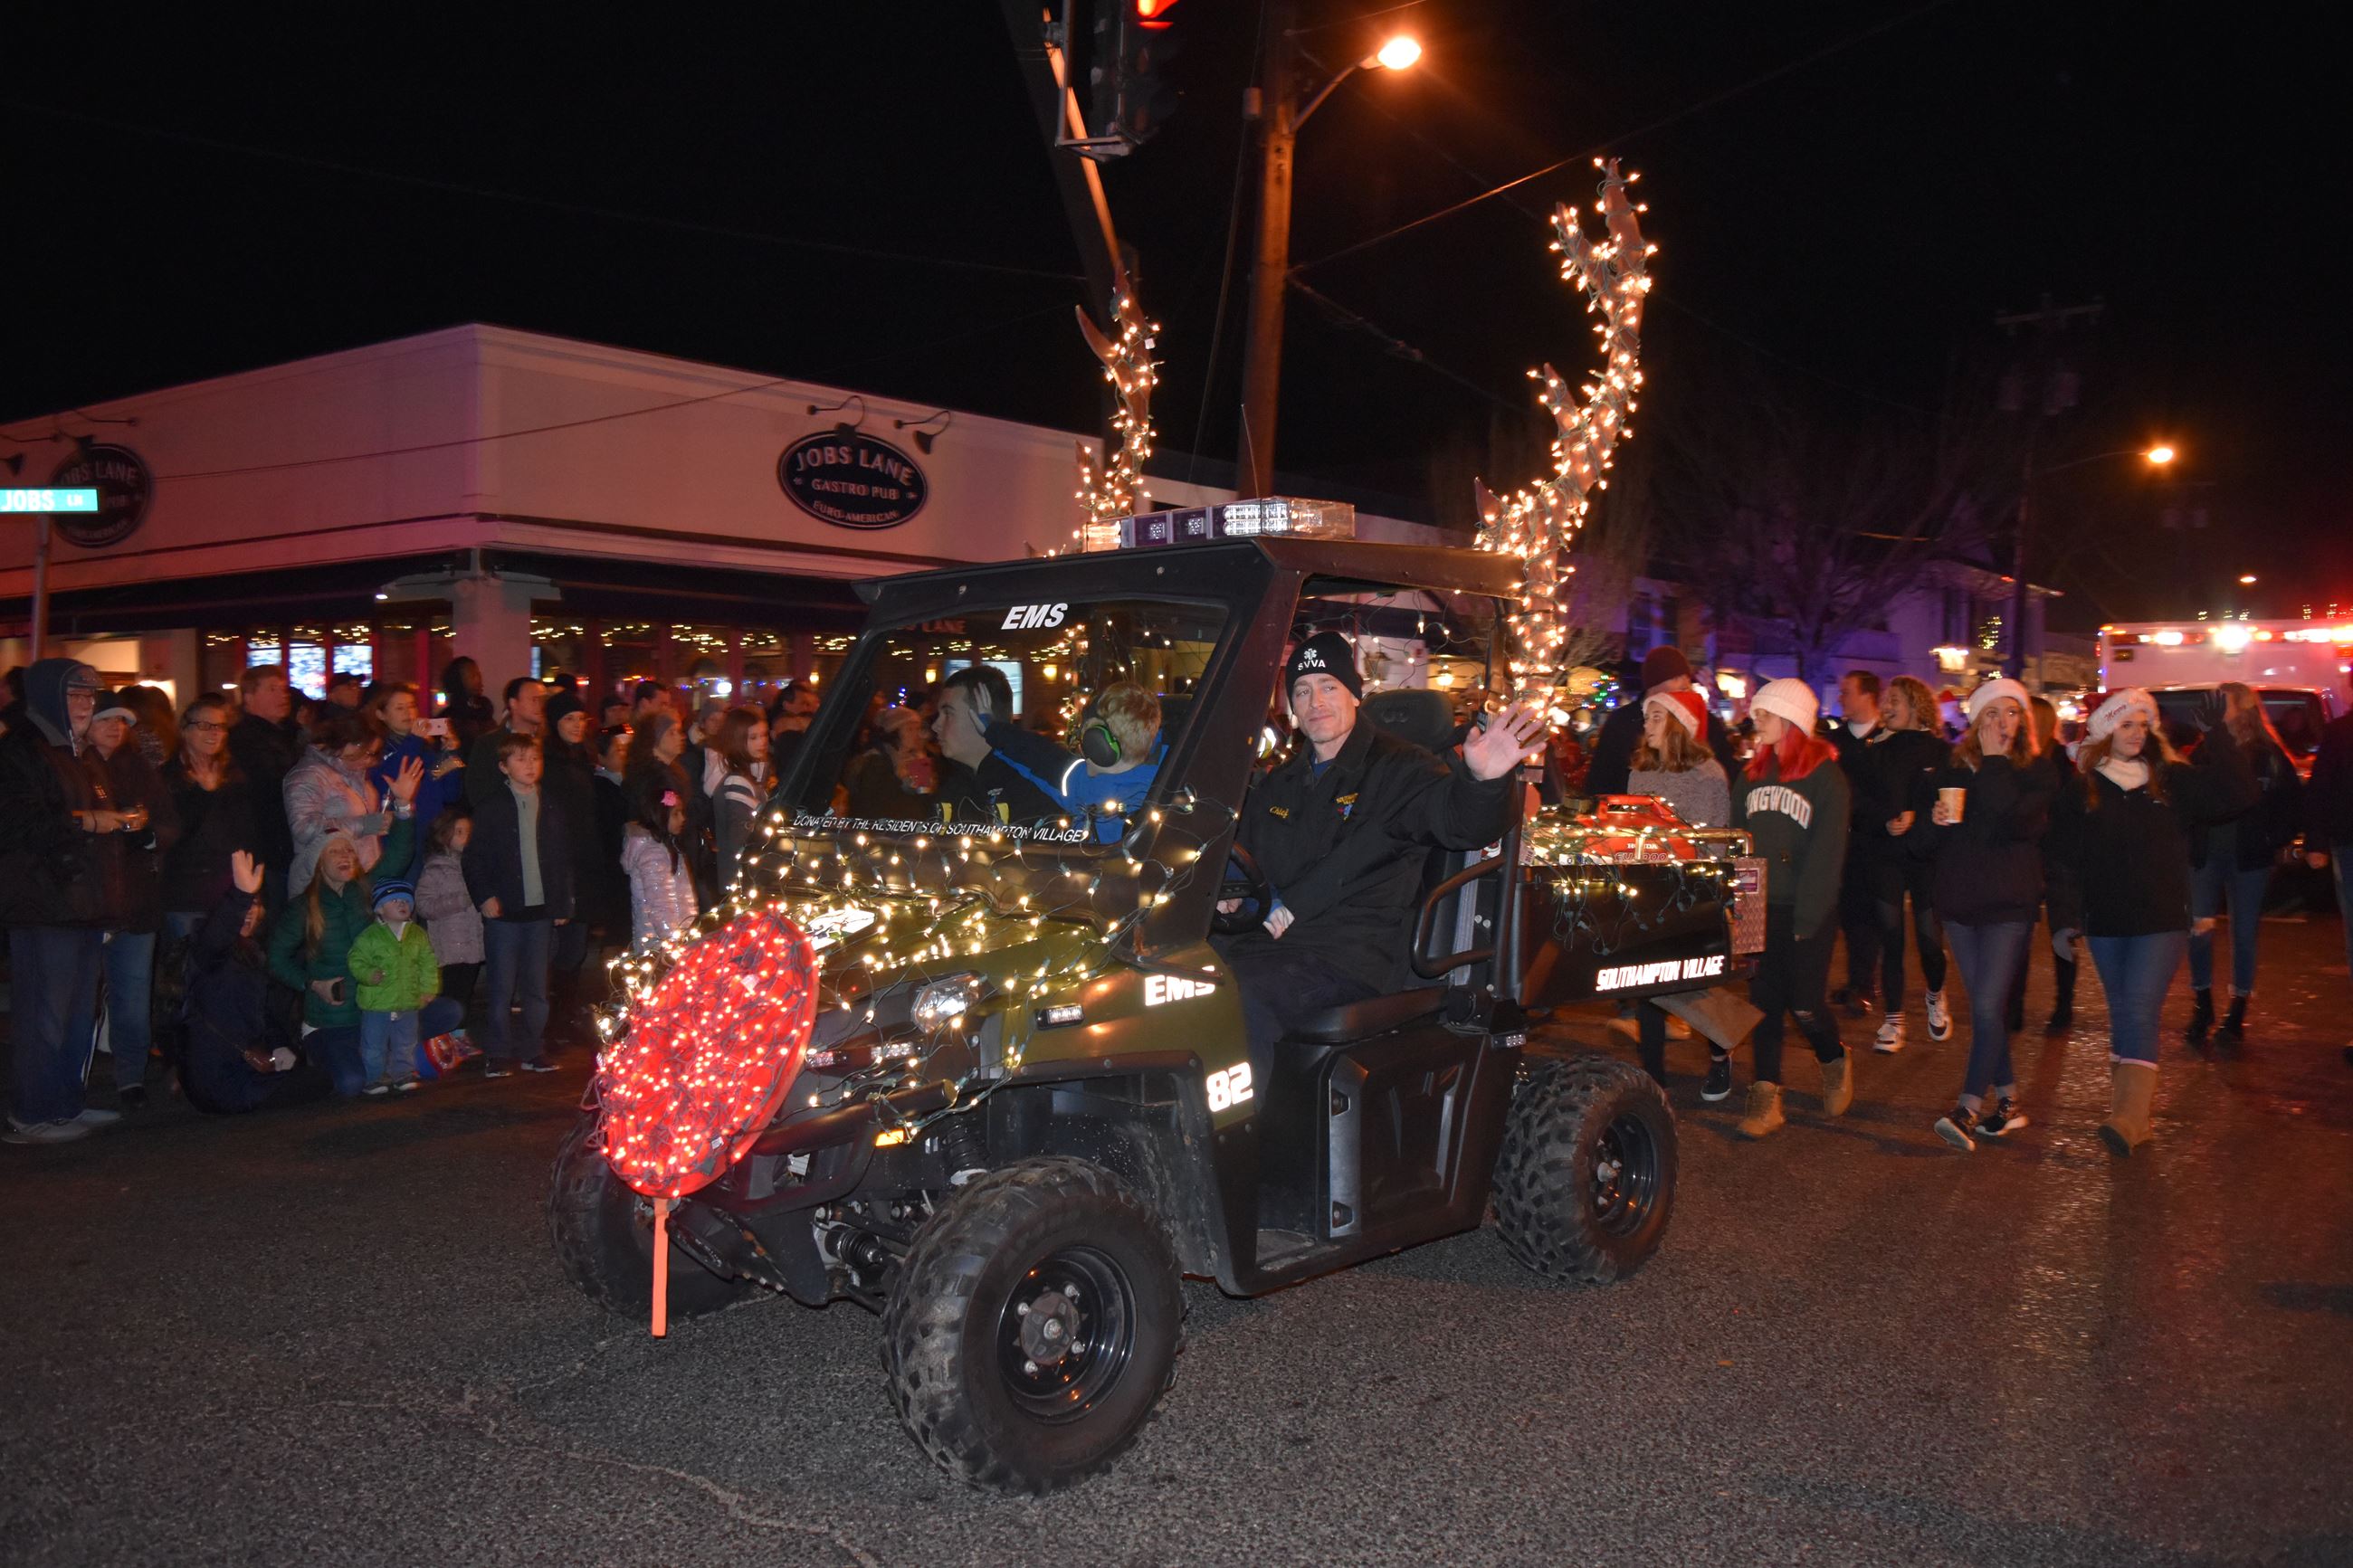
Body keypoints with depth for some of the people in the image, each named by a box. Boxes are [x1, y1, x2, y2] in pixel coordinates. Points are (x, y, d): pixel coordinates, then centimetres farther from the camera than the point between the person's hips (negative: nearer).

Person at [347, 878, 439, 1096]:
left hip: (408, 1002, 3)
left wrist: (428, 988, 1)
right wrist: (368, 974, -22)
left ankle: (403, 1073, 27)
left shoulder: (418, 935, 4)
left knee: (405, 1044, 14)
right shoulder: (369, 937, -6)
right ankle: (376, 1077, 19)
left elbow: (429, 964, 7)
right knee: (374, 1046, 6)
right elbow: (356, 961, -5)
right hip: (376, 1004, -3)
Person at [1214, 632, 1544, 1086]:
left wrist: (1484, 780, -40)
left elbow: (1463, 821, -17)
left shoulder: (1398, 768, 1)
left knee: (1246, 997, -33)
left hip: (1354, 955, -6)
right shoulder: (1279, 783, 22)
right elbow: (1243, 849, 35)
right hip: (1269, 937, 6)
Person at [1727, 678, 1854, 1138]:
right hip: (1759, 908, 5)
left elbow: (1828, 853, -10)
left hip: (1807, 913, -5)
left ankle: (1835, 1062, 27)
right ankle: (1765, 1097, 7)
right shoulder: (1753, 773, 11)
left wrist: (1808, 918, -15)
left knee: (1805, 1004, -3)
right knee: (1764, 1001, 3)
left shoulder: (1826, 776, -6)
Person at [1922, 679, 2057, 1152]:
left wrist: (1994, 761, -12)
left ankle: (1970, 1109, -15)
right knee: (1986, 1007, 10)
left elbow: (2015, 821, -20)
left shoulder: (2036, 774, 0)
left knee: (1988, 1005, -13)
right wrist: (1937, 821, -8)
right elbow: (1934, 842, 15)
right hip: (1960, 901, 4)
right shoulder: (1953, 771, 10)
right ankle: (2007, 1101, 20)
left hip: (2010, 904, -4)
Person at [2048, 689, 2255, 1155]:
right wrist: (2063, 919, -8)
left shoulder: (2172, 780, 4)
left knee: (2140, 1015, -14)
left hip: (2162, 923, -2)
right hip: (2106, 924, 2)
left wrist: (2220, 737, -12)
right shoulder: (2081, 792, 3)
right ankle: (2131, 1116, 20)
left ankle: (2128, 1118, -22)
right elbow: (2064, 862, 1)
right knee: (2122, 1017, 10)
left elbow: (2238, 795, -6)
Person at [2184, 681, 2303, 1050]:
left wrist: (2276, 840, -7)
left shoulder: (2269, 755, -1)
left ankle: (2237, 1016, 16)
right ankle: (2203, 1005, 14)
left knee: (2244, 935, 6)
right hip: (2206, 854, 1)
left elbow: (2293, 803, 1)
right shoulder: (2204, 751, 4)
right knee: (2199, 930, -5)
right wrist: (2188, 837, -4)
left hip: (2249, 858, -1)